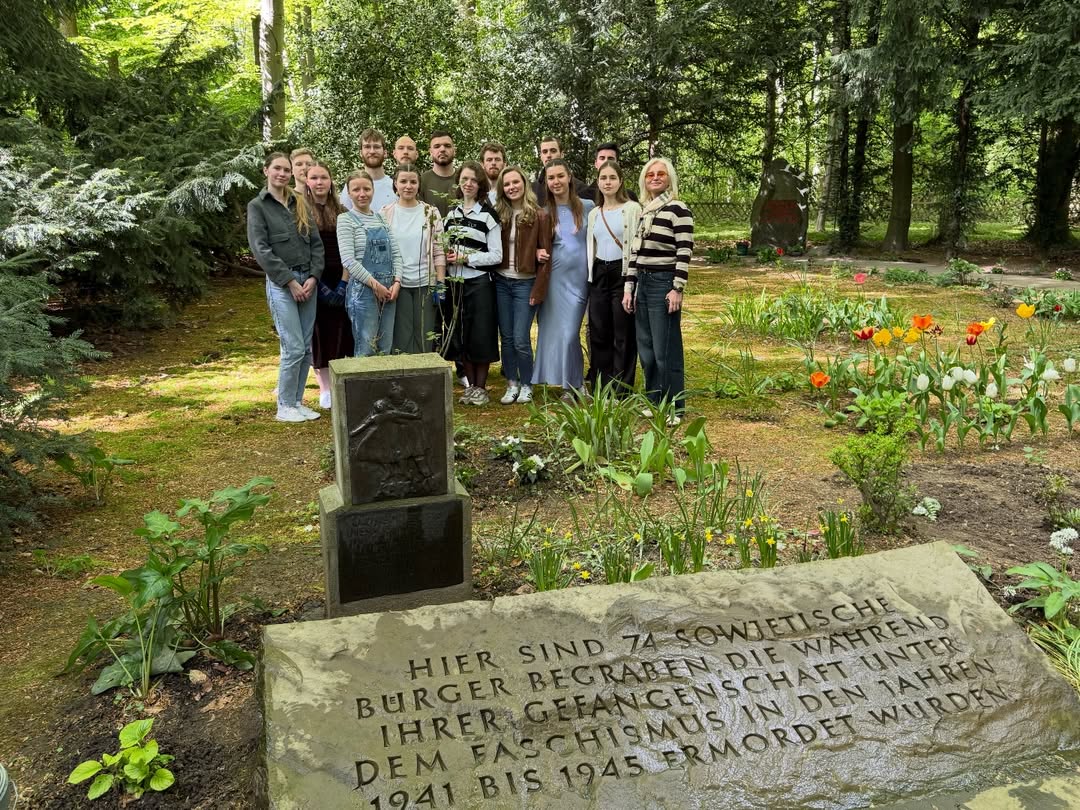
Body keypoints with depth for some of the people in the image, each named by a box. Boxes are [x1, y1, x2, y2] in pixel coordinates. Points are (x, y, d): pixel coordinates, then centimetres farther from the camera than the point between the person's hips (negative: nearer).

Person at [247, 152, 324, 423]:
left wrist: (313, 276, -3)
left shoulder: (300, 203, 15)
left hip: (308, 281, 5)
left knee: (306, 348, 5)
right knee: (294, 348, -9)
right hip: (281, 284, -5)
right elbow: (260, 249, -8)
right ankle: (285, 406, 4)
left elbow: (316, 242, 11)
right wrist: (290, 281, -13)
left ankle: (297, 401, 17)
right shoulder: (257, 206, 1)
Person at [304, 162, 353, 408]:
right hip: (314, 279, -3)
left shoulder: (341, 212, 10)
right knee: (319, 332, 2)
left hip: (340, 279, 3)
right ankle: (325, 389, 9)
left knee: (341, 331, 3)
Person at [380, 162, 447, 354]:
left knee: (425, 339, 5)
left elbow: (439, 251, 1)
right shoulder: (385, 214, 2)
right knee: (401, 339, 4)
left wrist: (441, 284, -5)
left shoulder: (431, 213, 2)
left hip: (426, 284, 0)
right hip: (397, 285, 0)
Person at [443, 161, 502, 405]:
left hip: (479, 281, -5)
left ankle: (481, 387, 13)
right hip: (455, 282, 5)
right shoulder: (451, 213, 12)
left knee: (480, 336, 0)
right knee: (459, 335, 8)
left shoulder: (488, 215, -4)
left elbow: (496, 255, -7)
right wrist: (446, 256, -3)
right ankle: (470, 385, 20)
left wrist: (466, 257, -15)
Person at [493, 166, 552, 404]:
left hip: (525, 283, -4)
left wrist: (539, 290, -10)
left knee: (520, 339, -5)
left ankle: (526, 385, 13)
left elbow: (545, 254, -6)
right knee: (506, 337, 8)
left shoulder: (539, 216, -5)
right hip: (501, 282, 4)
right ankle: (512, 384, 20)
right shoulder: (499, 215, 5)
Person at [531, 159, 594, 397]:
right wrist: (539, 253, -4)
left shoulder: (587, 207, 1)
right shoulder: (544, 212, 6)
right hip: (554, 277, 2)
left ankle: (572, 385, 9)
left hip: (580, 277, -2)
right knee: (555, 329, 3)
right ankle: (571, 384, 16)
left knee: (569, 331, -6)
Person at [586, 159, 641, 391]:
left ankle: (621, 391, 5)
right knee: (598, 333, 7)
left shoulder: (632, 209, -2)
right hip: (599, 275, 5)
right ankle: (599, 389, 17)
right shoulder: (593, 214, 14)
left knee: (623, 335, -2)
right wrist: (591, 276, 13)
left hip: (623, 273, -5)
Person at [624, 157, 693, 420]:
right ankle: (655, 403, 22)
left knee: (666, 351, -5)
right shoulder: (643, 212, 15)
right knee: (646, 349, 11)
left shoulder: (678, 209, -7)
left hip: (664, 283, -8)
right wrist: (628, 287, 11)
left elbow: (684, 253, -13)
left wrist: (678, 289, -17)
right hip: (642, 283, 8)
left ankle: (674, 408, 4)